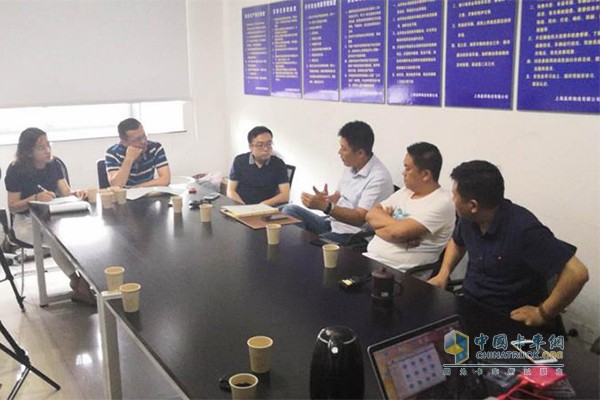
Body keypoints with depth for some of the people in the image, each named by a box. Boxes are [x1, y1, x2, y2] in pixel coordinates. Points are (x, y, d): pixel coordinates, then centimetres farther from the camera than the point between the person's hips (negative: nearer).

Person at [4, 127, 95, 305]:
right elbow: (13, 207, -9)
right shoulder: (16, 171, -10)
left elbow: (66, 193, -2)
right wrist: (35, 199, -26)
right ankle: (76, 280, -18)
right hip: (27, 222, -4)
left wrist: (76, 194, -26)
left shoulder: (53, 164, 4)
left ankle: (83, 283, -22)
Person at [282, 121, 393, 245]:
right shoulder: (350, 166, 8)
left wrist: (325, 206, -27)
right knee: (290, 210, -4)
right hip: (331, 222, 9)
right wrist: (326, 199, -6)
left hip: (351, 235, -9)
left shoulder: (379, 178, -18)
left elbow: (360, 218, -22)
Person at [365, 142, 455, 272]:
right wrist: (393, 223, -11)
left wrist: (382, 220, -5)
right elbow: (371, 215, 6)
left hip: (396, 271, -7)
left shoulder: (441, 203, -14)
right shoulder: (405, 191, 12)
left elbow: (397, 232, -23)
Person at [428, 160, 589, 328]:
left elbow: (577, 273, -26)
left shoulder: (523, 229, -26)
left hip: (510, 319, -6)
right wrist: (443, 274, 6)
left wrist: (542, 313, -20)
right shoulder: (468, 219, -3)